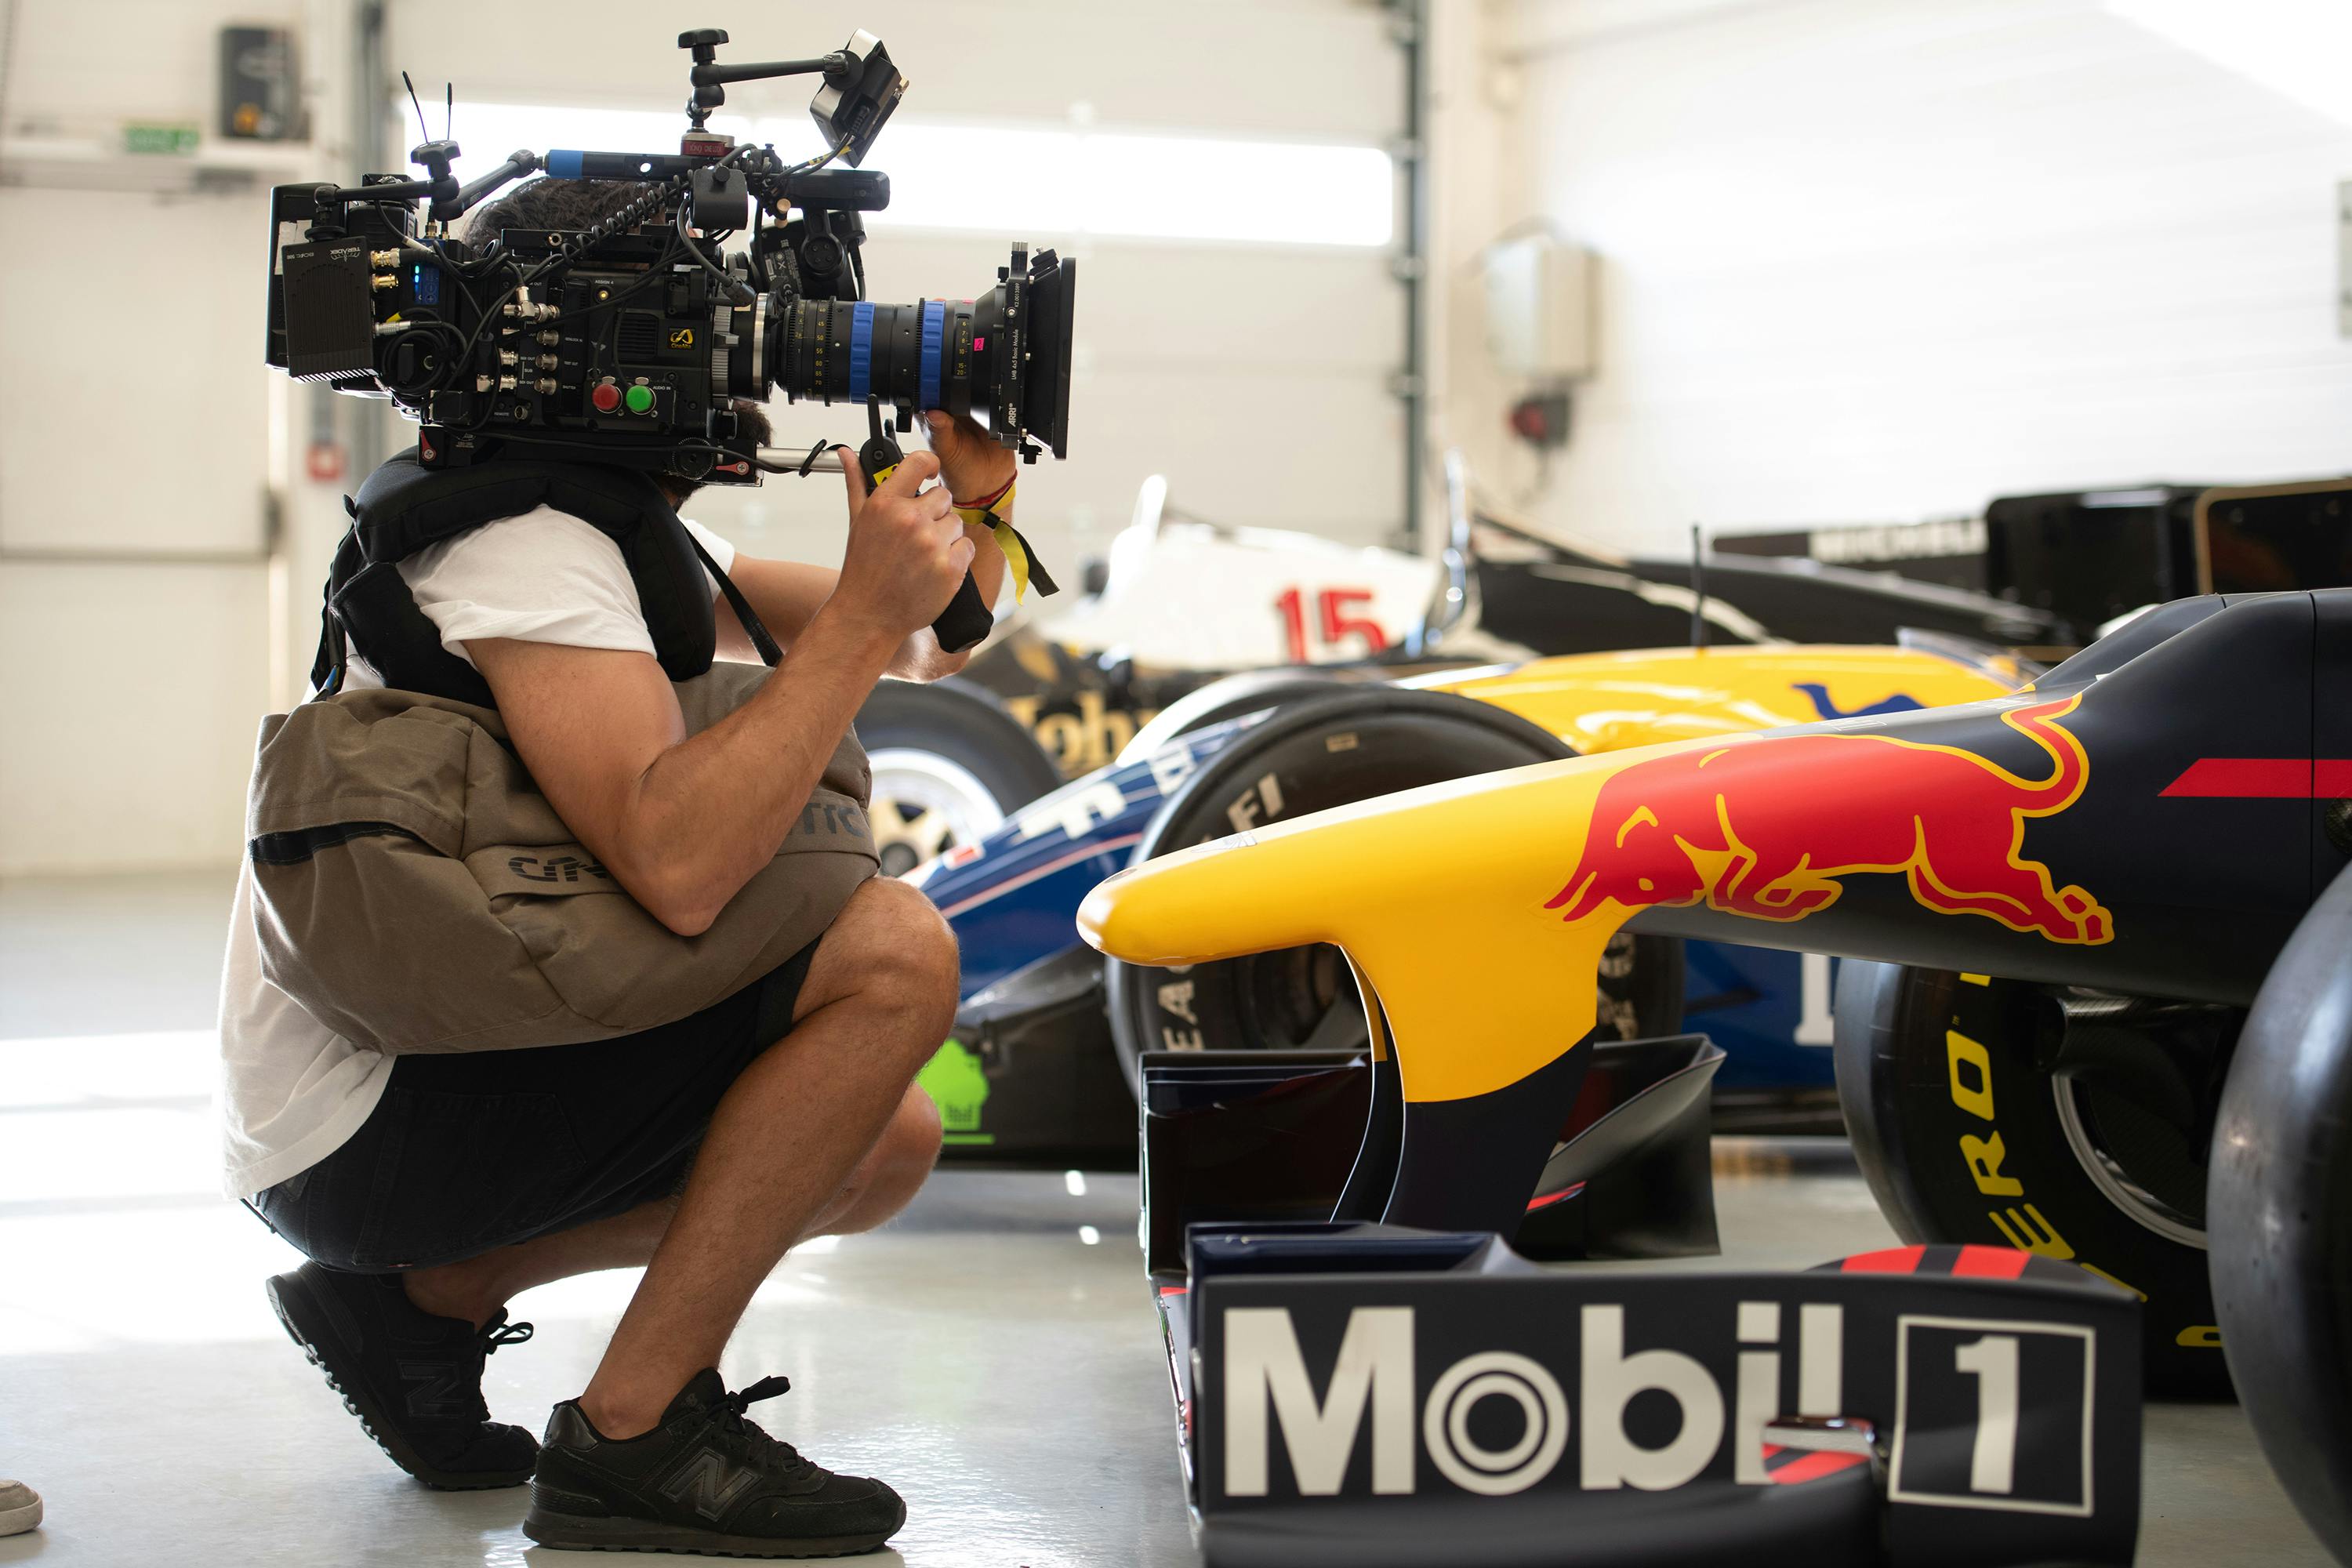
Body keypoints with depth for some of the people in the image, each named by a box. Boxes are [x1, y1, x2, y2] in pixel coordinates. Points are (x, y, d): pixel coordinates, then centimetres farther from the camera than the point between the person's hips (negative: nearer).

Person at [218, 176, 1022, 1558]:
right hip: (359, 1119, -10)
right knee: (893, 952, -20)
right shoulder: (529, 547, -19)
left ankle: (428, 1294, 14)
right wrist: (864, 614, -27)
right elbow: (676, 868, -34)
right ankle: (633, 1437, -15)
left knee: (889, 1142, 15)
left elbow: (931, 641, 18)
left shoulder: (625, 524, 13)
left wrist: (969, 507, -3)